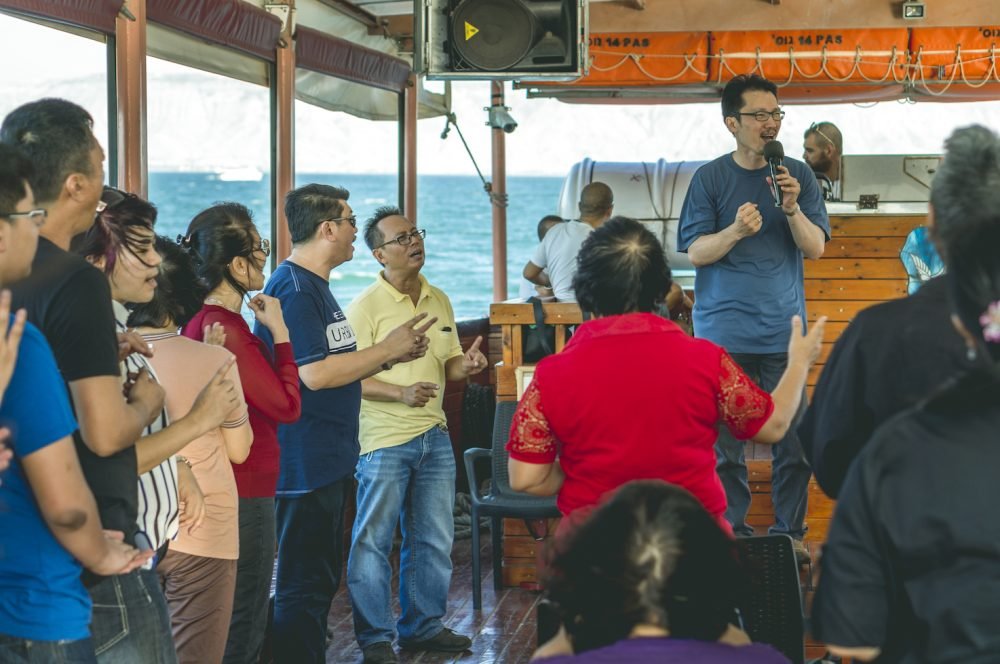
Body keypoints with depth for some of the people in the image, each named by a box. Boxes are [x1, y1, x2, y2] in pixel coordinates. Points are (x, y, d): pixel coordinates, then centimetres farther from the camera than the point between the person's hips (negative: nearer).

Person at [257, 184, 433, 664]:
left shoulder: (315, 286, 16)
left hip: (328, 460, 11)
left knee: (322, 578, 18)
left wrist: (393, 354, 10)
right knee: (303, 586, -5)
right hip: (305, 463, -11)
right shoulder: (294, 290, -16)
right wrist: (388, 350, -15)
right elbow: (315, 373, -24)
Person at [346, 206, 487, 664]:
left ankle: (423, 626, 28)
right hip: (384, 441, -6)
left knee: (433, 540, 14)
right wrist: (401, 393, -26)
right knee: (373, 541, 1)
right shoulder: (365, 308, -11)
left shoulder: (439, 301, 10)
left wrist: (466, 364, -5)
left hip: (434, 437, 7)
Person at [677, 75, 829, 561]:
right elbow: (695, 252, -2)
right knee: (725, 442, 2)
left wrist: (792, 209, -15)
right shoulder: (710, 178, 2)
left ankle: (790, 533, 15)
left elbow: (815, 247, 2)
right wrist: (736, 231, -20)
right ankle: (732, 535, 14)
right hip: (724, 333, -1)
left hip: (784, 331, 1)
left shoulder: (797, 175, 7)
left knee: (793, 439, 1)